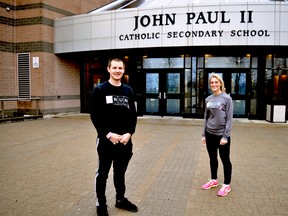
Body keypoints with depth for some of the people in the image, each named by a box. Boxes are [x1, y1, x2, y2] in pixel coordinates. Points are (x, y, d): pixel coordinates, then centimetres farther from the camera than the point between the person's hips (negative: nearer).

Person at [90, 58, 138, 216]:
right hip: (106, 140, -3)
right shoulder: (100, 90, -4)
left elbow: (133, 115, 6)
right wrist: (108, 134, -18)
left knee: (120, 172, 18)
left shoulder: (128, 90, 8)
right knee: (102, 173, 8)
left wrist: (129, 133, -8)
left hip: (125, 140, 4)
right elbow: (95, 116, -9)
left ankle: (120, 199, 35)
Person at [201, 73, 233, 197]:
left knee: (225, 160, 7)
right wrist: (203, 134, 7)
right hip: (210, 134, 5)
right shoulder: (208, 99, 6)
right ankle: (213, 180, 32)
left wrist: (225, 136, -15)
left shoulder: (227, 98, -9)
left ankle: (227, 185, 20)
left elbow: (229, 118, -11)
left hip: (222, 135, -5)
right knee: (212, 158, 16)